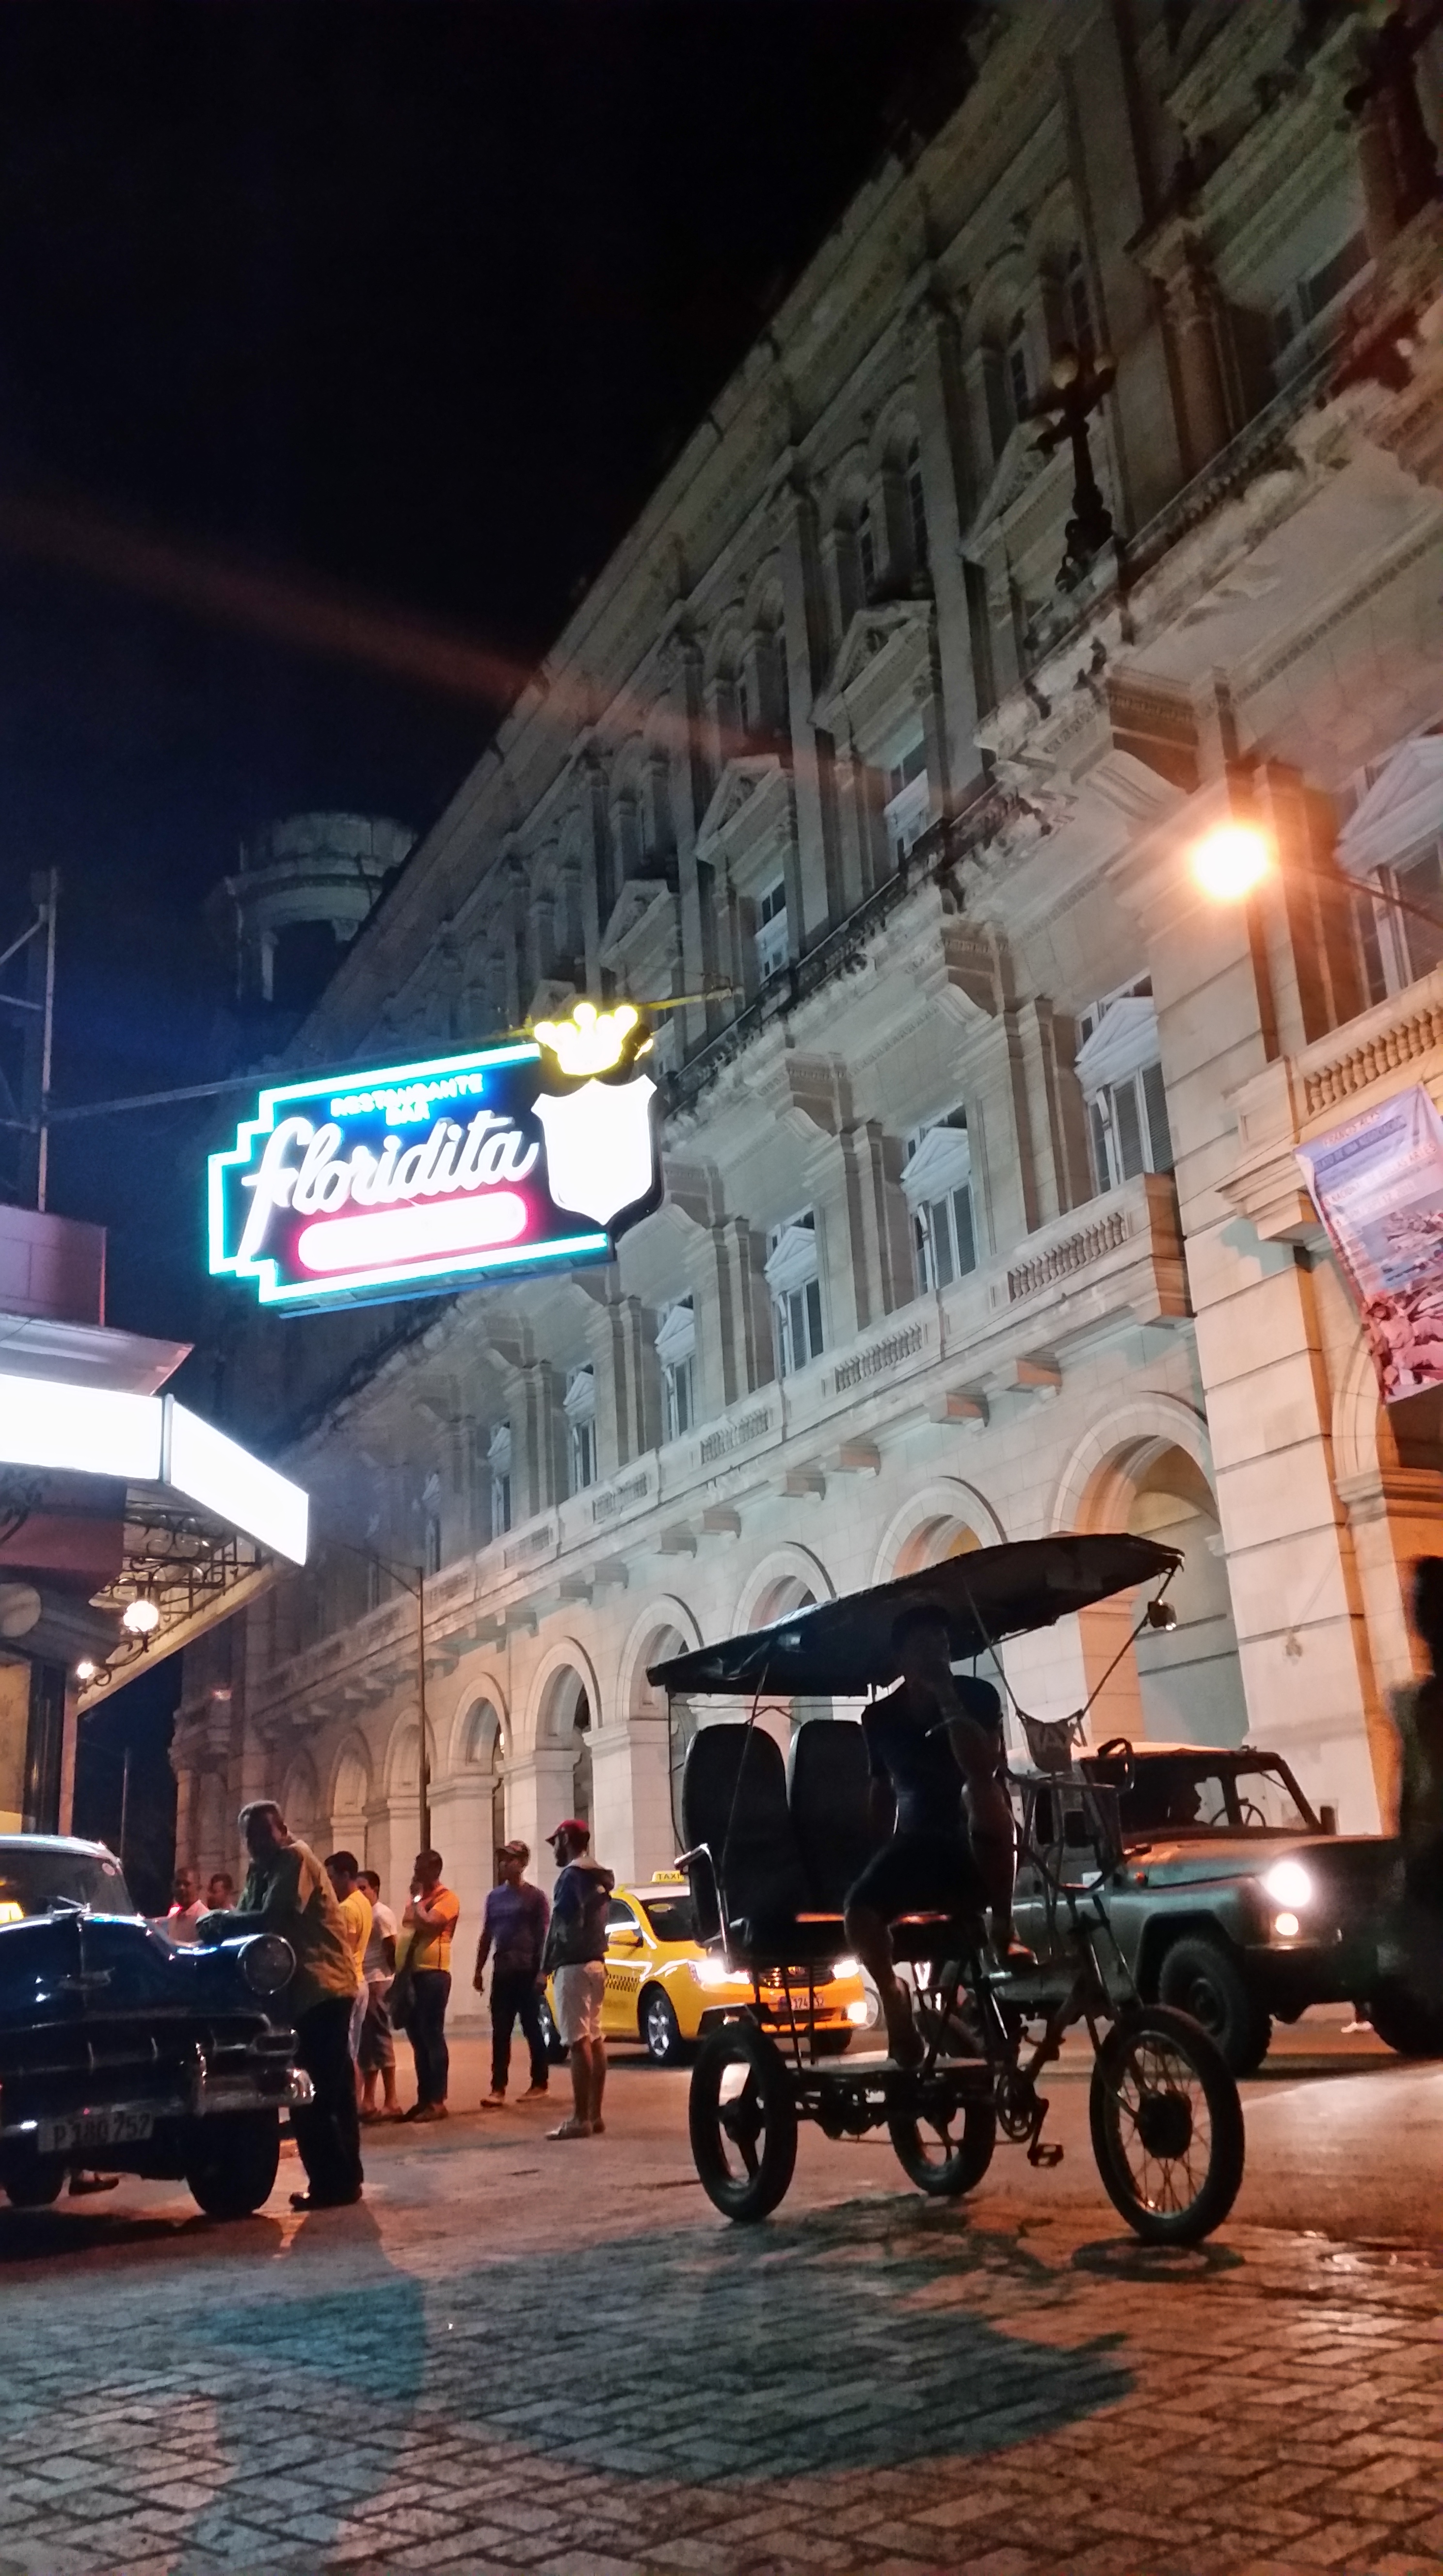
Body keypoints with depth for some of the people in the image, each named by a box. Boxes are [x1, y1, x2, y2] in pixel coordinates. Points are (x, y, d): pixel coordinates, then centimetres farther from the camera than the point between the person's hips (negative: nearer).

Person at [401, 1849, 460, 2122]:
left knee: (432, 2036, -8)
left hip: (433, 1974, -8)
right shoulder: (417, 1899, 20)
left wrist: (418, 1899, -7)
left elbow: (428, 1924, -22)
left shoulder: (447, 1899, -6)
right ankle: (424, 2098, 16)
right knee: (418, 2038, 10)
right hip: (413, 1973, 8)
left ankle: (437, 2101, -6)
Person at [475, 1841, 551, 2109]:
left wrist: (542, 1971, -13)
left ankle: (539, 2084, 12)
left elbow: (544, 1936, -6)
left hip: (527, 1972, -5)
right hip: (502, 1972, 5)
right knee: (500, 2032, 0)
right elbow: (486, 1936, 16)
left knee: (531, 2028, 2)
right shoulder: (495, 1897, 12)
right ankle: (498, 2089, -2)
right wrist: (478, 1970, 12)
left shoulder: (534, 1896, -3)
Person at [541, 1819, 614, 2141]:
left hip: (573, 1965, -10)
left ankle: (580, 2118, -12)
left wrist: (547, 1964, -11)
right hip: (595, 1962, 10)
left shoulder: (572, 1875, -12)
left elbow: (563, 1925, -18)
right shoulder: (599, 1877, 17)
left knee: (578, 2041, -11)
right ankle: (594, 2115, 12)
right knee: (594, 2039, 9)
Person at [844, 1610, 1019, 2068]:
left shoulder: (977, 1696, -7)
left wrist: (948, 1699, -24)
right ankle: (894, 1995, 1)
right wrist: (876, 1848, 10)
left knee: (983, 1791, -39)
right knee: (859, 1911, -29)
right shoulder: (880, 1717, 3)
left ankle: (1003, 1929, -23)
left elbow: (981, 1767, -25)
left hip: (979, 1845, -2)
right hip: (916, 1843, 2)